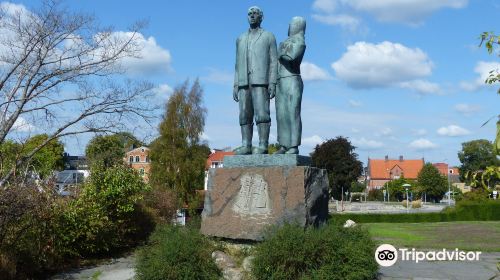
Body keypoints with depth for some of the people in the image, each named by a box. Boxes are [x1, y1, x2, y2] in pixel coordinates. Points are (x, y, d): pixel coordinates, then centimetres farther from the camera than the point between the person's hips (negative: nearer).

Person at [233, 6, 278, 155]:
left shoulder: (269, 36, 8)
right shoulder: (241, 39, 21)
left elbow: (274, 62, 1)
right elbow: (238, 65, 19)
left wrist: (272, 83, -12)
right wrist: (235, 85, 9)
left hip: (261, 82, -4)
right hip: (244, 83, 5)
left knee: (262, 114, -13)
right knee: (245, 116, -2)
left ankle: (263, 146, -14)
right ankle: (246, 146, -3)